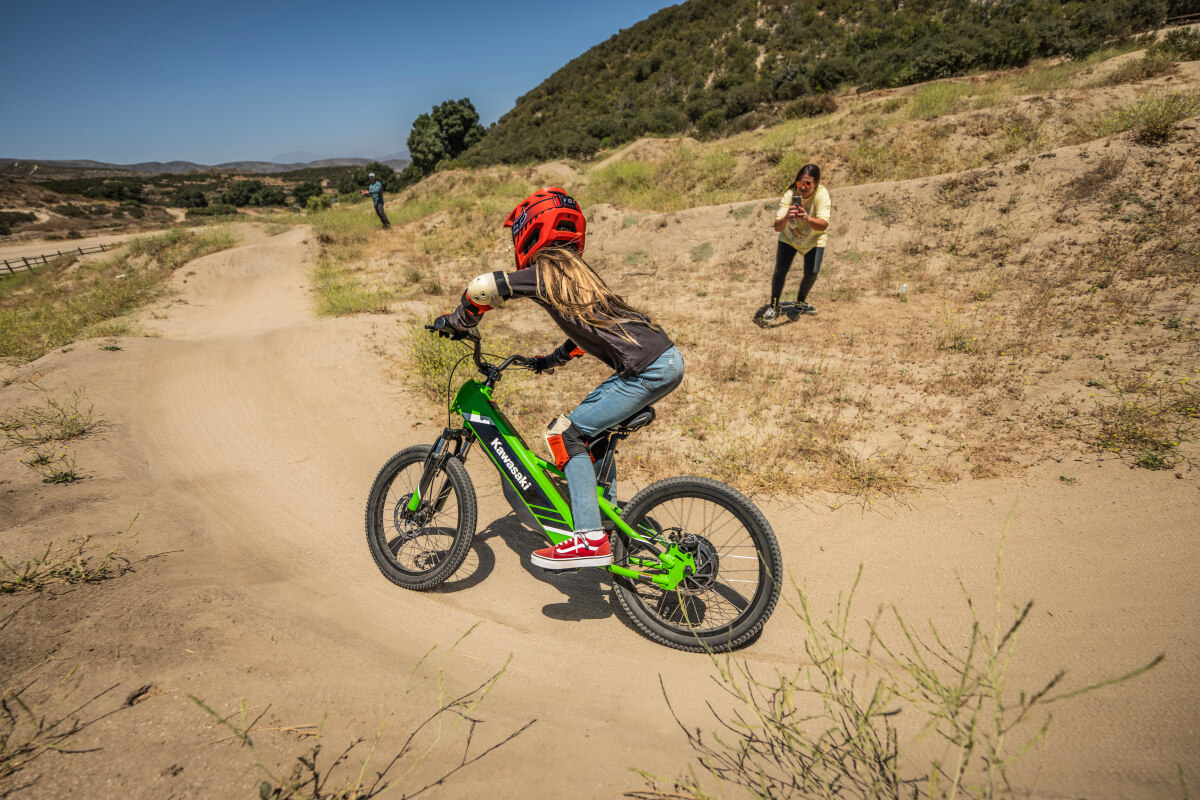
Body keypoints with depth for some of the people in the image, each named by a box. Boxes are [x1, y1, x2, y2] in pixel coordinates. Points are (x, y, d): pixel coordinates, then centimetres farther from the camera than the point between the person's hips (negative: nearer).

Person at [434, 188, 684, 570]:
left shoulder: (546, 270, -6)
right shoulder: (575, 268, 21)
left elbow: (482, 288, -16)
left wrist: (456, 320, 3)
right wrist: (553, 359, 33)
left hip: (648, 370, -9)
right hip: (666, 356, 10)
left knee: (566, 433, -5)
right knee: (590, 426, 22)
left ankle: (590, 540, -4)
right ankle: (605, 519, 29)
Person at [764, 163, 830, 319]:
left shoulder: (822, 195, -30)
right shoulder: (789, 195, -29)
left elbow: (823, 225, -42)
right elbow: (777, 227, -38)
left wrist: (808, 219, -61)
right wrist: (786, 219, -60)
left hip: (814, 239, 0)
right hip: (789, 237, 0)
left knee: (811, 273, -9)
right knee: (780, 270, -12)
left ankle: (801, 302, 20)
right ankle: (774, 306, 7)